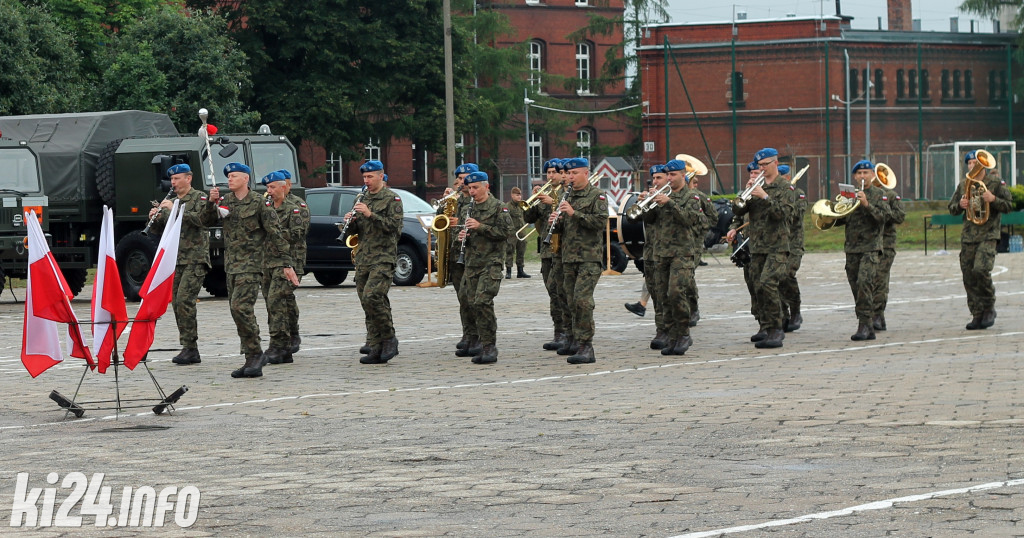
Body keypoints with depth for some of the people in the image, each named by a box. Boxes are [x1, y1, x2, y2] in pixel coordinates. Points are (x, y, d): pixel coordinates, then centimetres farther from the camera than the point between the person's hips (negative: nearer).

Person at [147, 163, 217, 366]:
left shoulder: (199, 198, -1)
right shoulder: (170, 202, 19)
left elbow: (204, 219, -20)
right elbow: (158, 230, 21)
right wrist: (154, 219, -1)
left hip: (195, 260, -7)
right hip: (175, 260, 7)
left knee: (184, 300, -18)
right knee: (177, 303, 4)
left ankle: (189, 347, -15)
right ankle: (190, 351, 8)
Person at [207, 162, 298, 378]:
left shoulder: (259, 202, -5)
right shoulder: (225, 201, 11)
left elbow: (276, 234, -6)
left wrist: (286, 264, -8)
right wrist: (211, 202, -15)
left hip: (252, 263, -7)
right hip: (231, 263, 7)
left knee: (240, 306, -19)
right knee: (237, 310, 6)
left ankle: (256, 353, -9)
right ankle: (251, 360, 11)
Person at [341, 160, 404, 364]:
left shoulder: (392, 199, -2)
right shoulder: (364, 199, 19)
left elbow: (395, 226, -14)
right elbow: (354, 231, 21)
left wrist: (371, 214, -21)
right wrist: (351, 221, -2)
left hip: (383, 258, -7)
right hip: (363, 259, 7)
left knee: (372, 297, -22)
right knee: (368, 303, 5)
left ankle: (389, 338, -8)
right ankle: (376, 349, 7)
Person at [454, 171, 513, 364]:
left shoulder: (498, 207, -4)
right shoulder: (470, 208, 18)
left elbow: (506, 232, -13)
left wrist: (480, 227, -18)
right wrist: (463, 236, 5)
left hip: (491, 262, -7)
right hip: (472, 262, 7)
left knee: (482, 302, -18)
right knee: (469, 302, 10)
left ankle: (489, 348, -16)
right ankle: (474, 342, 27)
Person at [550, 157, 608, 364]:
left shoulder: (597, 196, -2)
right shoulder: (568, 197, 19)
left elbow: (600, 221, -15)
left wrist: (574, 213, -19)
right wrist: (556, 221, 1)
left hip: (589, 256, -7)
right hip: (569, 257, 7)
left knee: (582, 300, -16)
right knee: (572, 301, 7)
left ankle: (586, 346, -16)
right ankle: (575, 340, 16)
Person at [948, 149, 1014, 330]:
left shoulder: (996, 182, 2)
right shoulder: (963, 185, 14)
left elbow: (1009, 206, 1)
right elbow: (951, 208, 21)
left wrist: (993, 199, -15)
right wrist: (960, 205, -2)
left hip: (988, 235, -5)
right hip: (968, 236, 5)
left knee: (981, 269, -21)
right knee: (968, 276, 1)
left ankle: (989, 308, -2)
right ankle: (977, 315, 10)